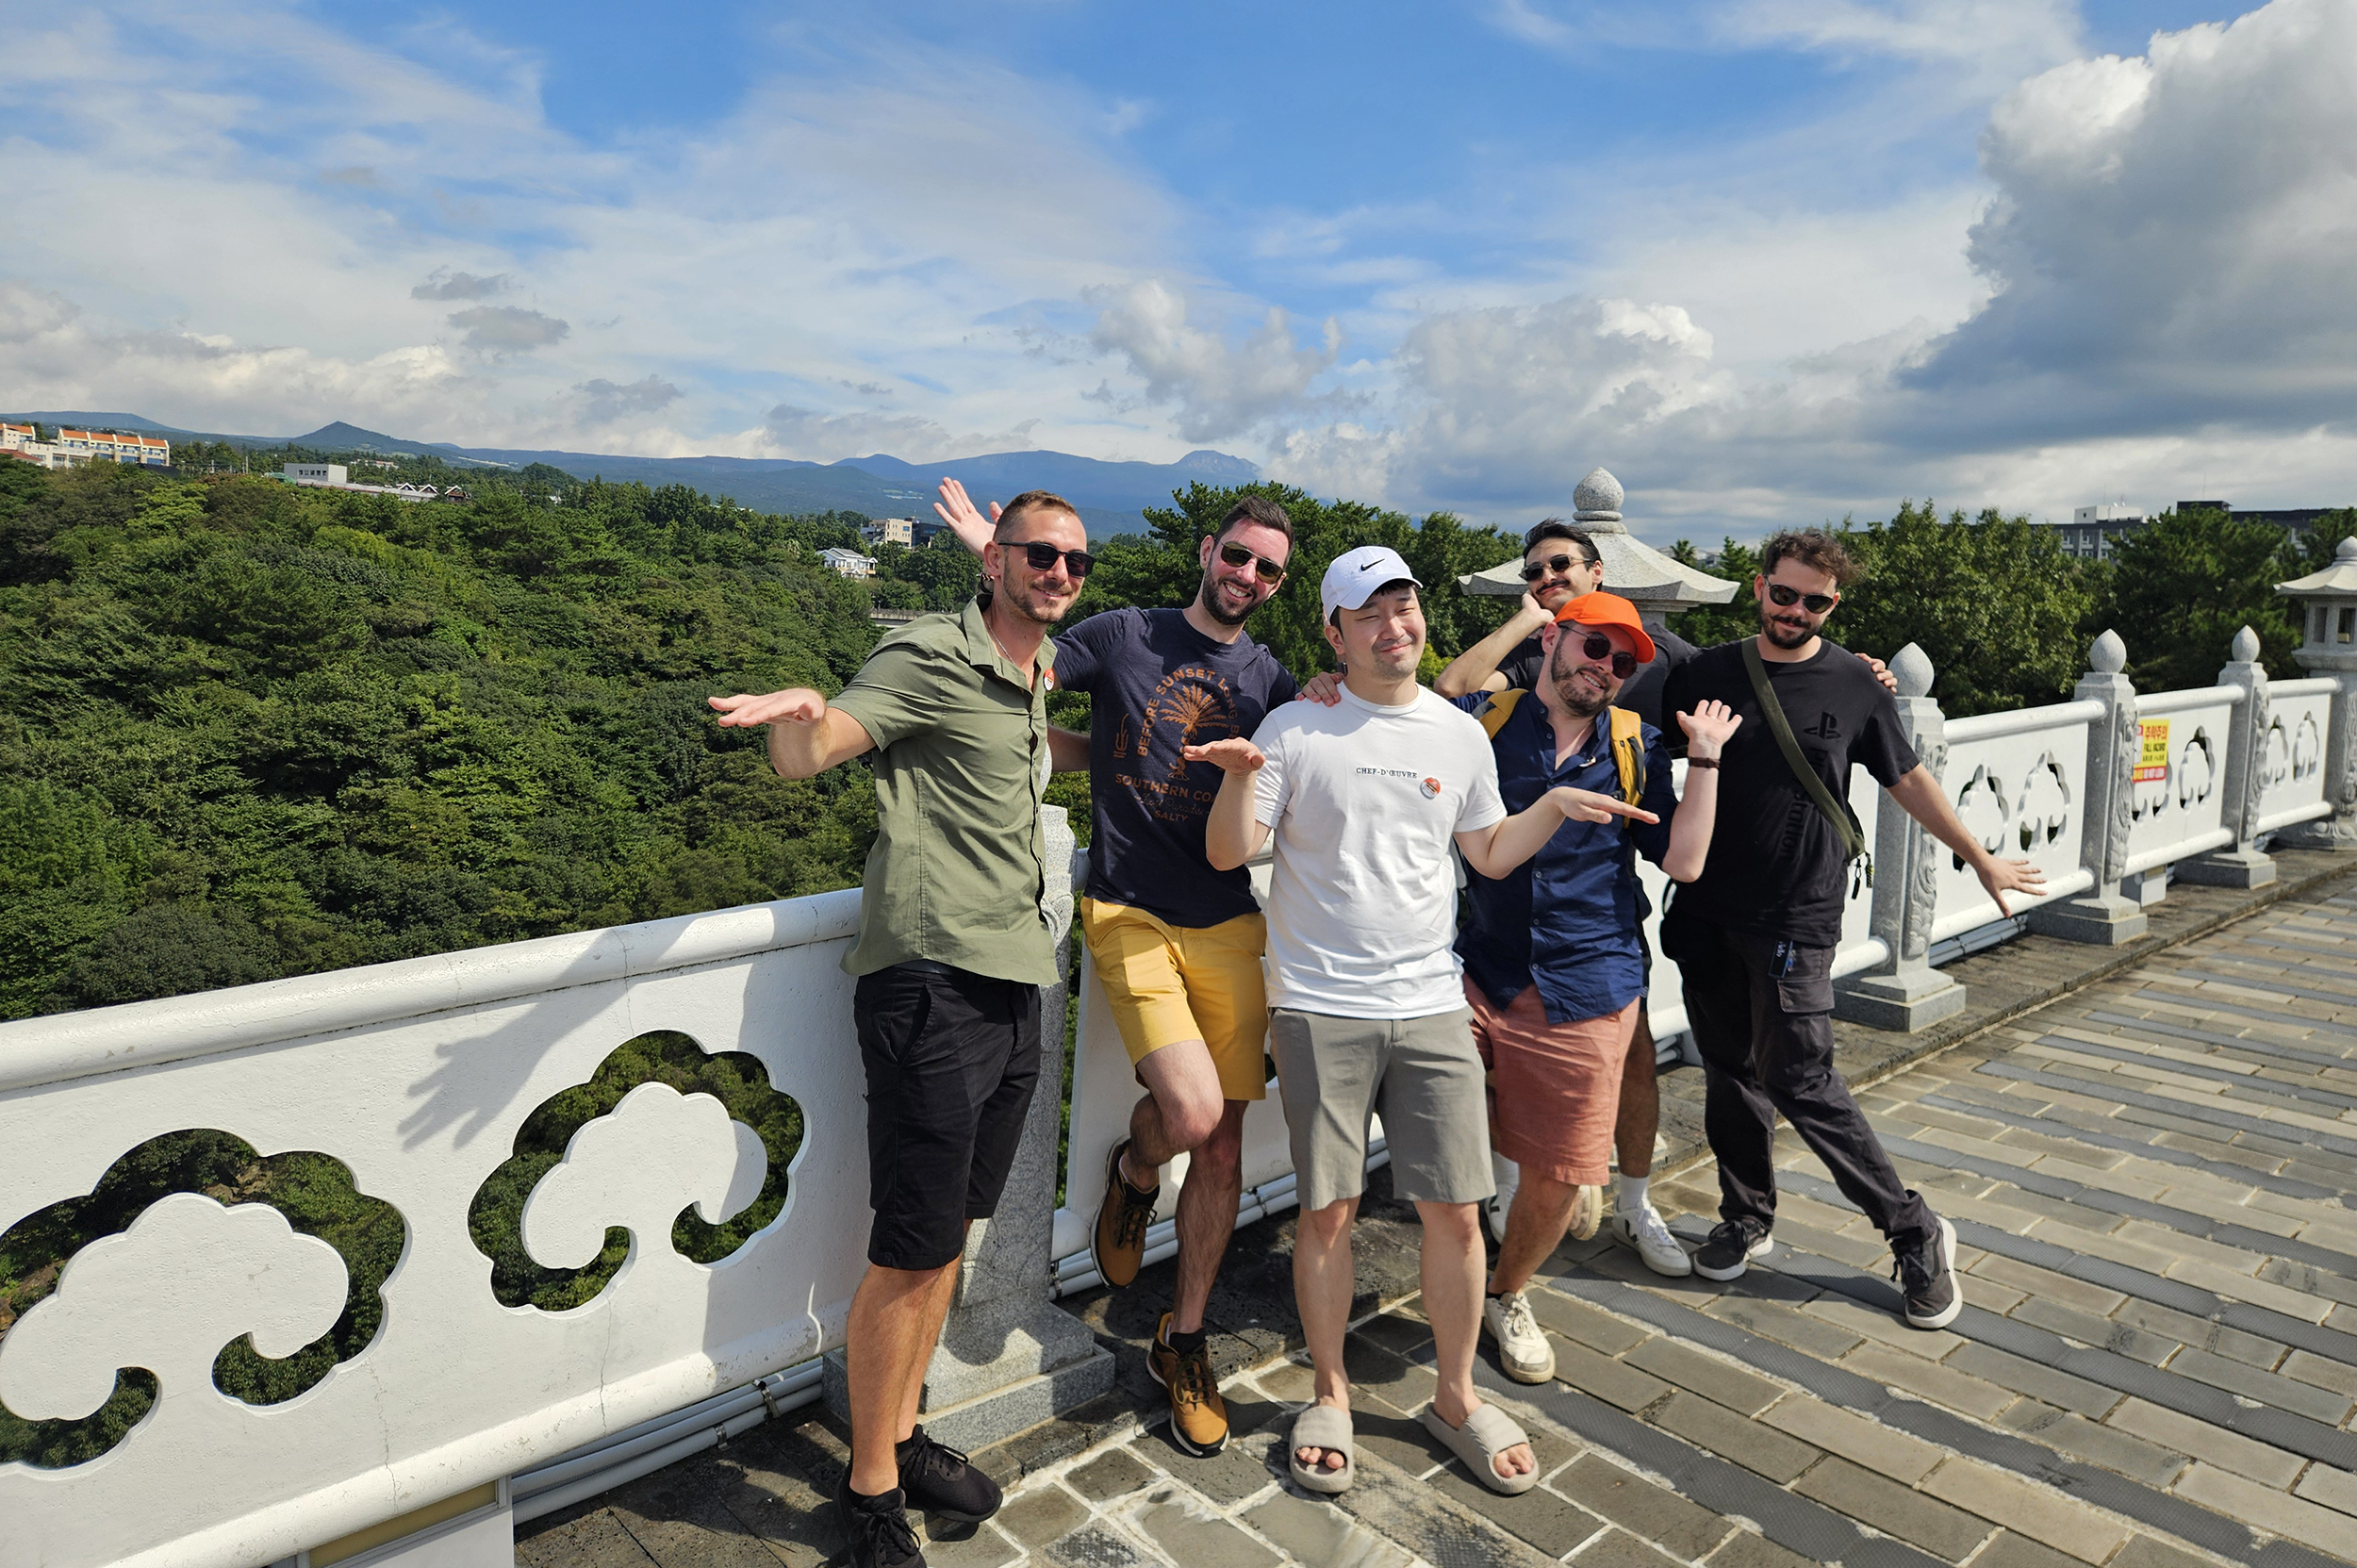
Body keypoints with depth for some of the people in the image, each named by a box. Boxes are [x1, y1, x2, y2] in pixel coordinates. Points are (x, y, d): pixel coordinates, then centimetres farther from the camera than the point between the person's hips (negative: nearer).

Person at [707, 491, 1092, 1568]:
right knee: (912, 1250, 0)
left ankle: (903, 1437, 35)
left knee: (952, 1234, 18)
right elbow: (805, 757, -20)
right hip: (932, 984, -8)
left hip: (1014, 984, 8)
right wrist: (795, 713, -40)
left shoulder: (1045, 668, 16)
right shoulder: (928, 657, -8)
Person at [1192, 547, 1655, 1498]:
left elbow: (1489, 852, 20)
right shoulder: (1296, 730, -2)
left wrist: (1556, 804, 6)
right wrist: (1240, 775, -22)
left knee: (1455, 1207, 5)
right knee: (1329, 1206, 5)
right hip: (1321, 1006, -3)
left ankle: (1456, 1398, 26)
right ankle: (1331, 1394, 26)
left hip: (1432, 1004, 3)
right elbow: (1227, 853, -4)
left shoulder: (1461, 735, 9)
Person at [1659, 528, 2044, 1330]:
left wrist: (1980, 858, 20)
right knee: (1729, 1073, 11)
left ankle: (1917, 1235, 14)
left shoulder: (1856, 686, 1)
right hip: (1707, 913, 3)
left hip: (1795, 922, -3)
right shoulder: (1706, 672, 4)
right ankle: (1746, 1219, 30)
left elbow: (1908, 780, 13)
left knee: (1800, 1082, -5)